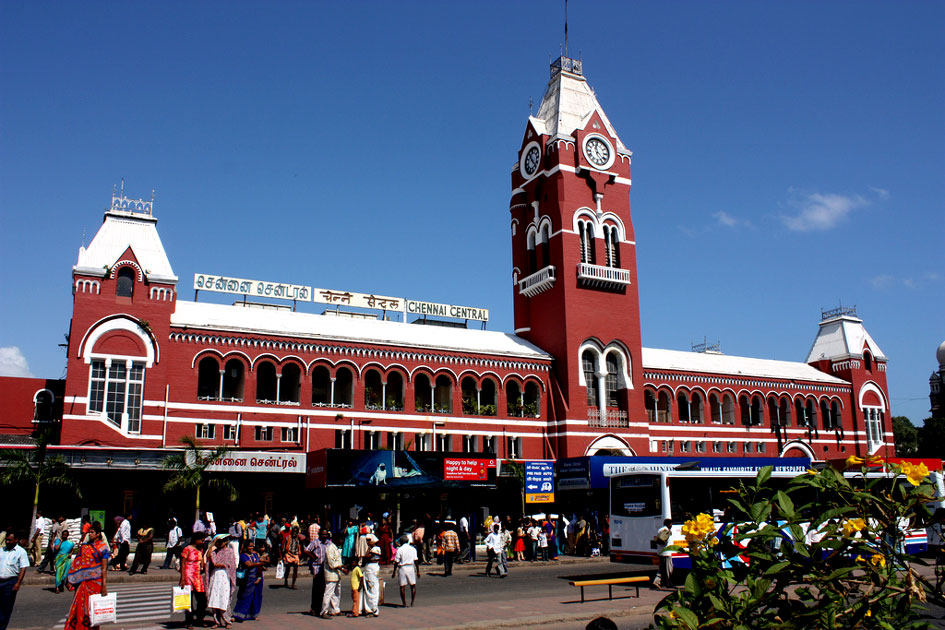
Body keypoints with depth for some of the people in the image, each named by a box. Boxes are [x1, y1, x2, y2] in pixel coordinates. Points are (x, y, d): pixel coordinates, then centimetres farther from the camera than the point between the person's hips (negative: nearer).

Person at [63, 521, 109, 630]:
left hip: (96, 580, -4)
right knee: (81, 605, 3)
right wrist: (71, 581, 5)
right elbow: (78, 564, 10)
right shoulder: (84, 546, 9)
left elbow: (104, 568, -8)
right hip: (83, 580, 4)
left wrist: (104, 585, -14)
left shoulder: (102, 547, -5)